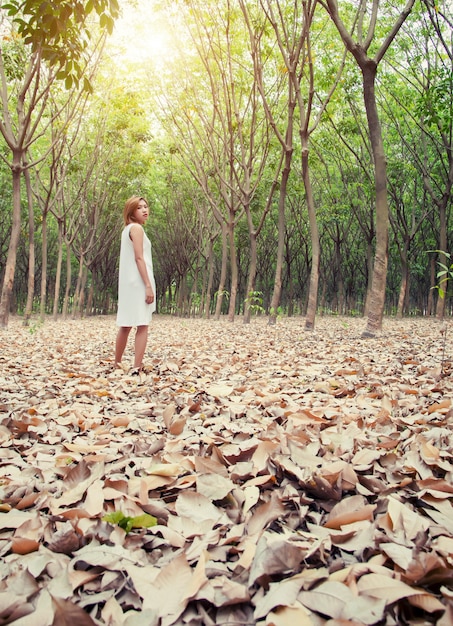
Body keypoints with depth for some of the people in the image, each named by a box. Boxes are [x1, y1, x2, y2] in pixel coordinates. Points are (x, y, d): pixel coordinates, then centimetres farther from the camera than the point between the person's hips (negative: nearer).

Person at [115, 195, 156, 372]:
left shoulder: (127, 229, 20)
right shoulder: (136, 228, -7)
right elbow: (139, 258, -16)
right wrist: (148, 285, -20)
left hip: (128, 282, 9)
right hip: (138, 281, -9)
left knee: (126, 326, 15)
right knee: (142, 325, -9)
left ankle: (117, 363, 25)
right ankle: (137, 368, -13)